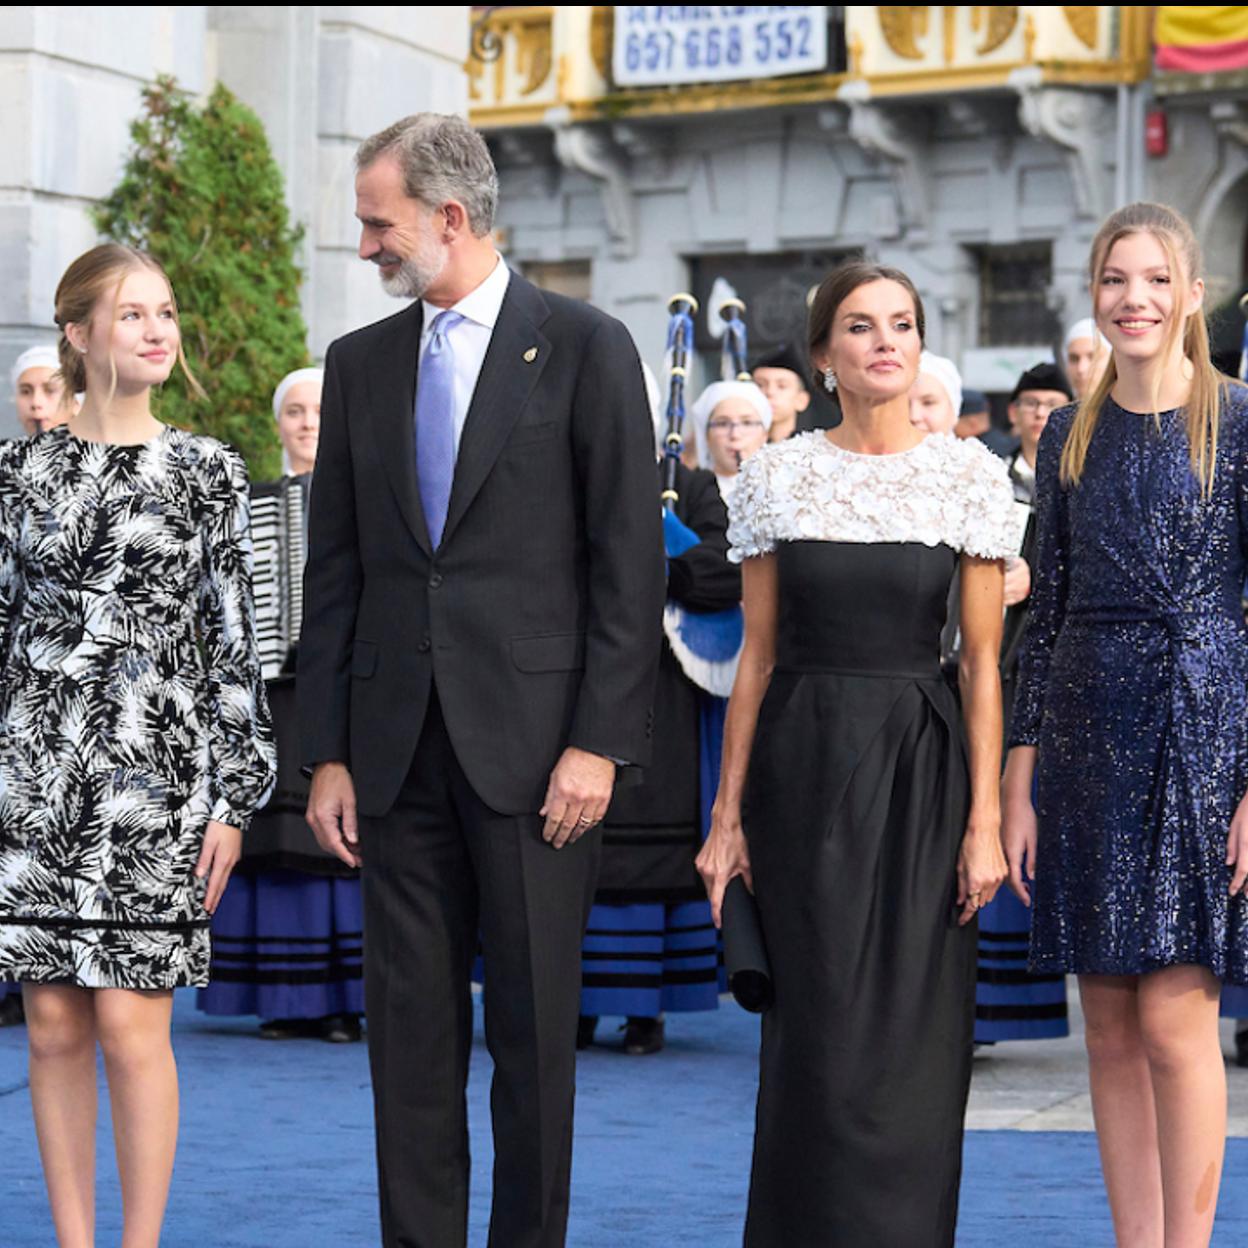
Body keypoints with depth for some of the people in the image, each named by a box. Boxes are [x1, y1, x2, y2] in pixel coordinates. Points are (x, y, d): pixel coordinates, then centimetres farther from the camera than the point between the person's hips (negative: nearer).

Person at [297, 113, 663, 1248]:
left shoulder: (585, 347, -1)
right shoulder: (360, 363, 12)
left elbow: (629, 561, -4)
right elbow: (334, 571, 12)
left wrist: (600, 741, -11)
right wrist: (327, 751, 6)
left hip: (532, 744, -4)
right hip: (398, 747, 4)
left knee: (535, 1028, 2)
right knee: (410, 1025, 6)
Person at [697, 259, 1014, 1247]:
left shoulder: (970, 474, 1)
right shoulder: (777, 475, 4)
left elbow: (984, 660, 0)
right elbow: (758, 655, 6)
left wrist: (985, 819, -6)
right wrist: (728, 813, 3)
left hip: (921, 766, -1)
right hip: (801, 769, 1)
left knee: (913, 1028, 0)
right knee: (821, 1026, 2)